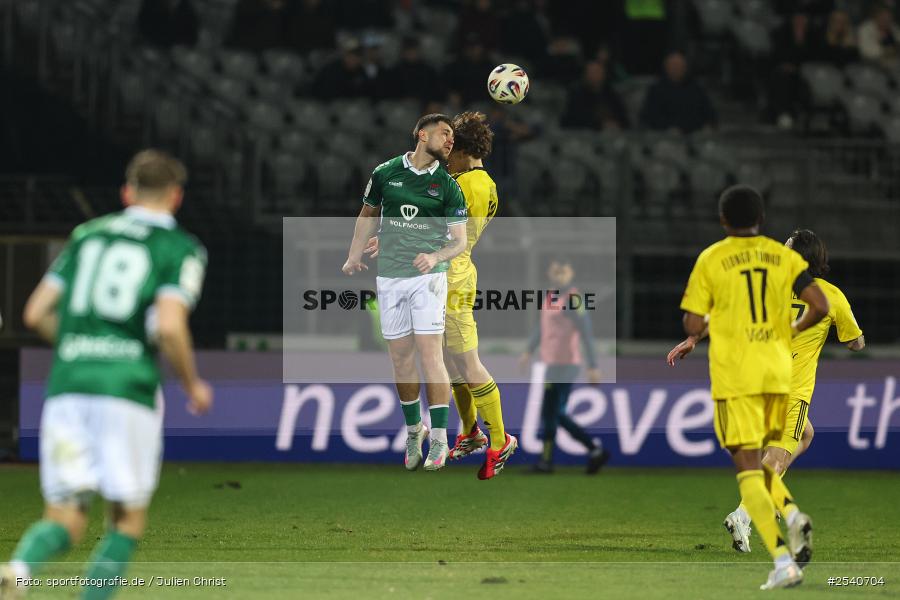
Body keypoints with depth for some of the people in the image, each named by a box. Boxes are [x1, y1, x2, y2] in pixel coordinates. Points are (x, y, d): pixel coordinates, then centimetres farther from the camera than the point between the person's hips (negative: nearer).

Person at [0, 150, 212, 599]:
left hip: (65, 388, 4)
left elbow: (37, 313, 15)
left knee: (65, 520, 4)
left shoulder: (88, 235, 18)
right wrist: (192, 385, 4)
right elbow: (169, 326, -12)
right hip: (128, 389, -4)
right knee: (128, 520, 11)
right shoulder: (181, 249, 3)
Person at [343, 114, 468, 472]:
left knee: (430, 354, -11)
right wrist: (354, 257, 16)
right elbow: (368, 215, 19)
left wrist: (436, 257, -19)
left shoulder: (447, 186, 1)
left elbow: (459, 241, 0)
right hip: (389, 278, 2)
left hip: (427, 277, -2)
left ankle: (439, 439, -8)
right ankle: (414, 429, 21)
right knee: (400, 357, 5)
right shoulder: (385, 174, 4)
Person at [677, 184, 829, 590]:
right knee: (761, 461, 23)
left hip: (735, 377, -4)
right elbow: (820, 307, -3)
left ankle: (783, 560, -18)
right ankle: (792, 515, -6)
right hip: (778, 373, 4)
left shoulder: (711, 260, -2)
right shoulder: (782, 256, 5)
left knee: (748, 468, -4)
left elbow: (693, 327, -3)